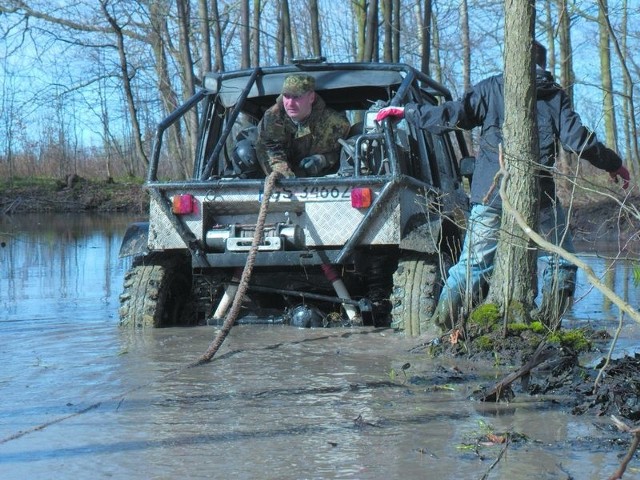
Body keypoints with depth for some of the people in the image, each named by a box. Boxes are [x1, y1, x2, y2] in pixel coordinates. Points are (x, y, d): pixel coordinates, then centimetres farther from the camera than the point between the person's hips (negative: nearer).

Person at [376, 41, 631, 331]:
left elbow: (450, 116, 0)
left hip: (491, 192, 1)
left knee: (474, 260, 6)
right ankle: (548, 324, 9)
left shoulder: (491, 88, 6)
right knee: (562, 258, 16)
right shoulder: (555, 95, 7)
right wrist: (613, 164, 12)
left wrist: (406, 112, 12)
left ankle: (444, 319, -6)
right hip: (539, 194, -1)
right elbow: (577, 140, -1)